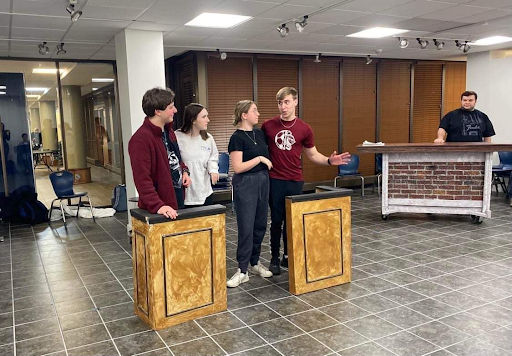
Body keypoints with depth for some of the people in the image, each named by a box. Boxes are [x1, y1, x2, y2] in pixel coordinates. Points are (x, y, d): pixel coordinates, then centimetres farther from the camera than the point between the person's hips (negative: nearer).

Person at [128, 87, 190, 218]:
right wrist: (157, 205, -32)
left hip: (177, 199, 9)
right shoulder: (140, 140, -20)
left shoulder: (169, 132, 9)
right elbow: (142, 179, -25)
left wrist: (184, 171, 5)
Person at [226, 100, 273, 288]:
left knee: (260, 225, 11)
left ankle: (255, 262, 25)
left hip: (263, 181, 7)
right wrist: (260, 159, -16)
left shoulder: (259, 133, 9)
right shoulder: (237, 138, -11)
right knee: (246, 228, -5)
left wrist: (269, 162, 7)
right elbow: (238, 167, -17)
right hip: (245, 184, -7)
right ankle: (242, 271, 4)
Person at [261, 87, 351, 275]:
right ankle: (274, 258, 17)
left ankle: (288, 256, 23)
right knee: (277, 220, 4)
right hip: (275, 180, -1)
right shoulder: (268, 126, -1)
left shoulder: (304, 129, 1)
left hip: (295, 181, 1)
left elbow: (313, 155, 9)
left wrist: (329, 160, -8)